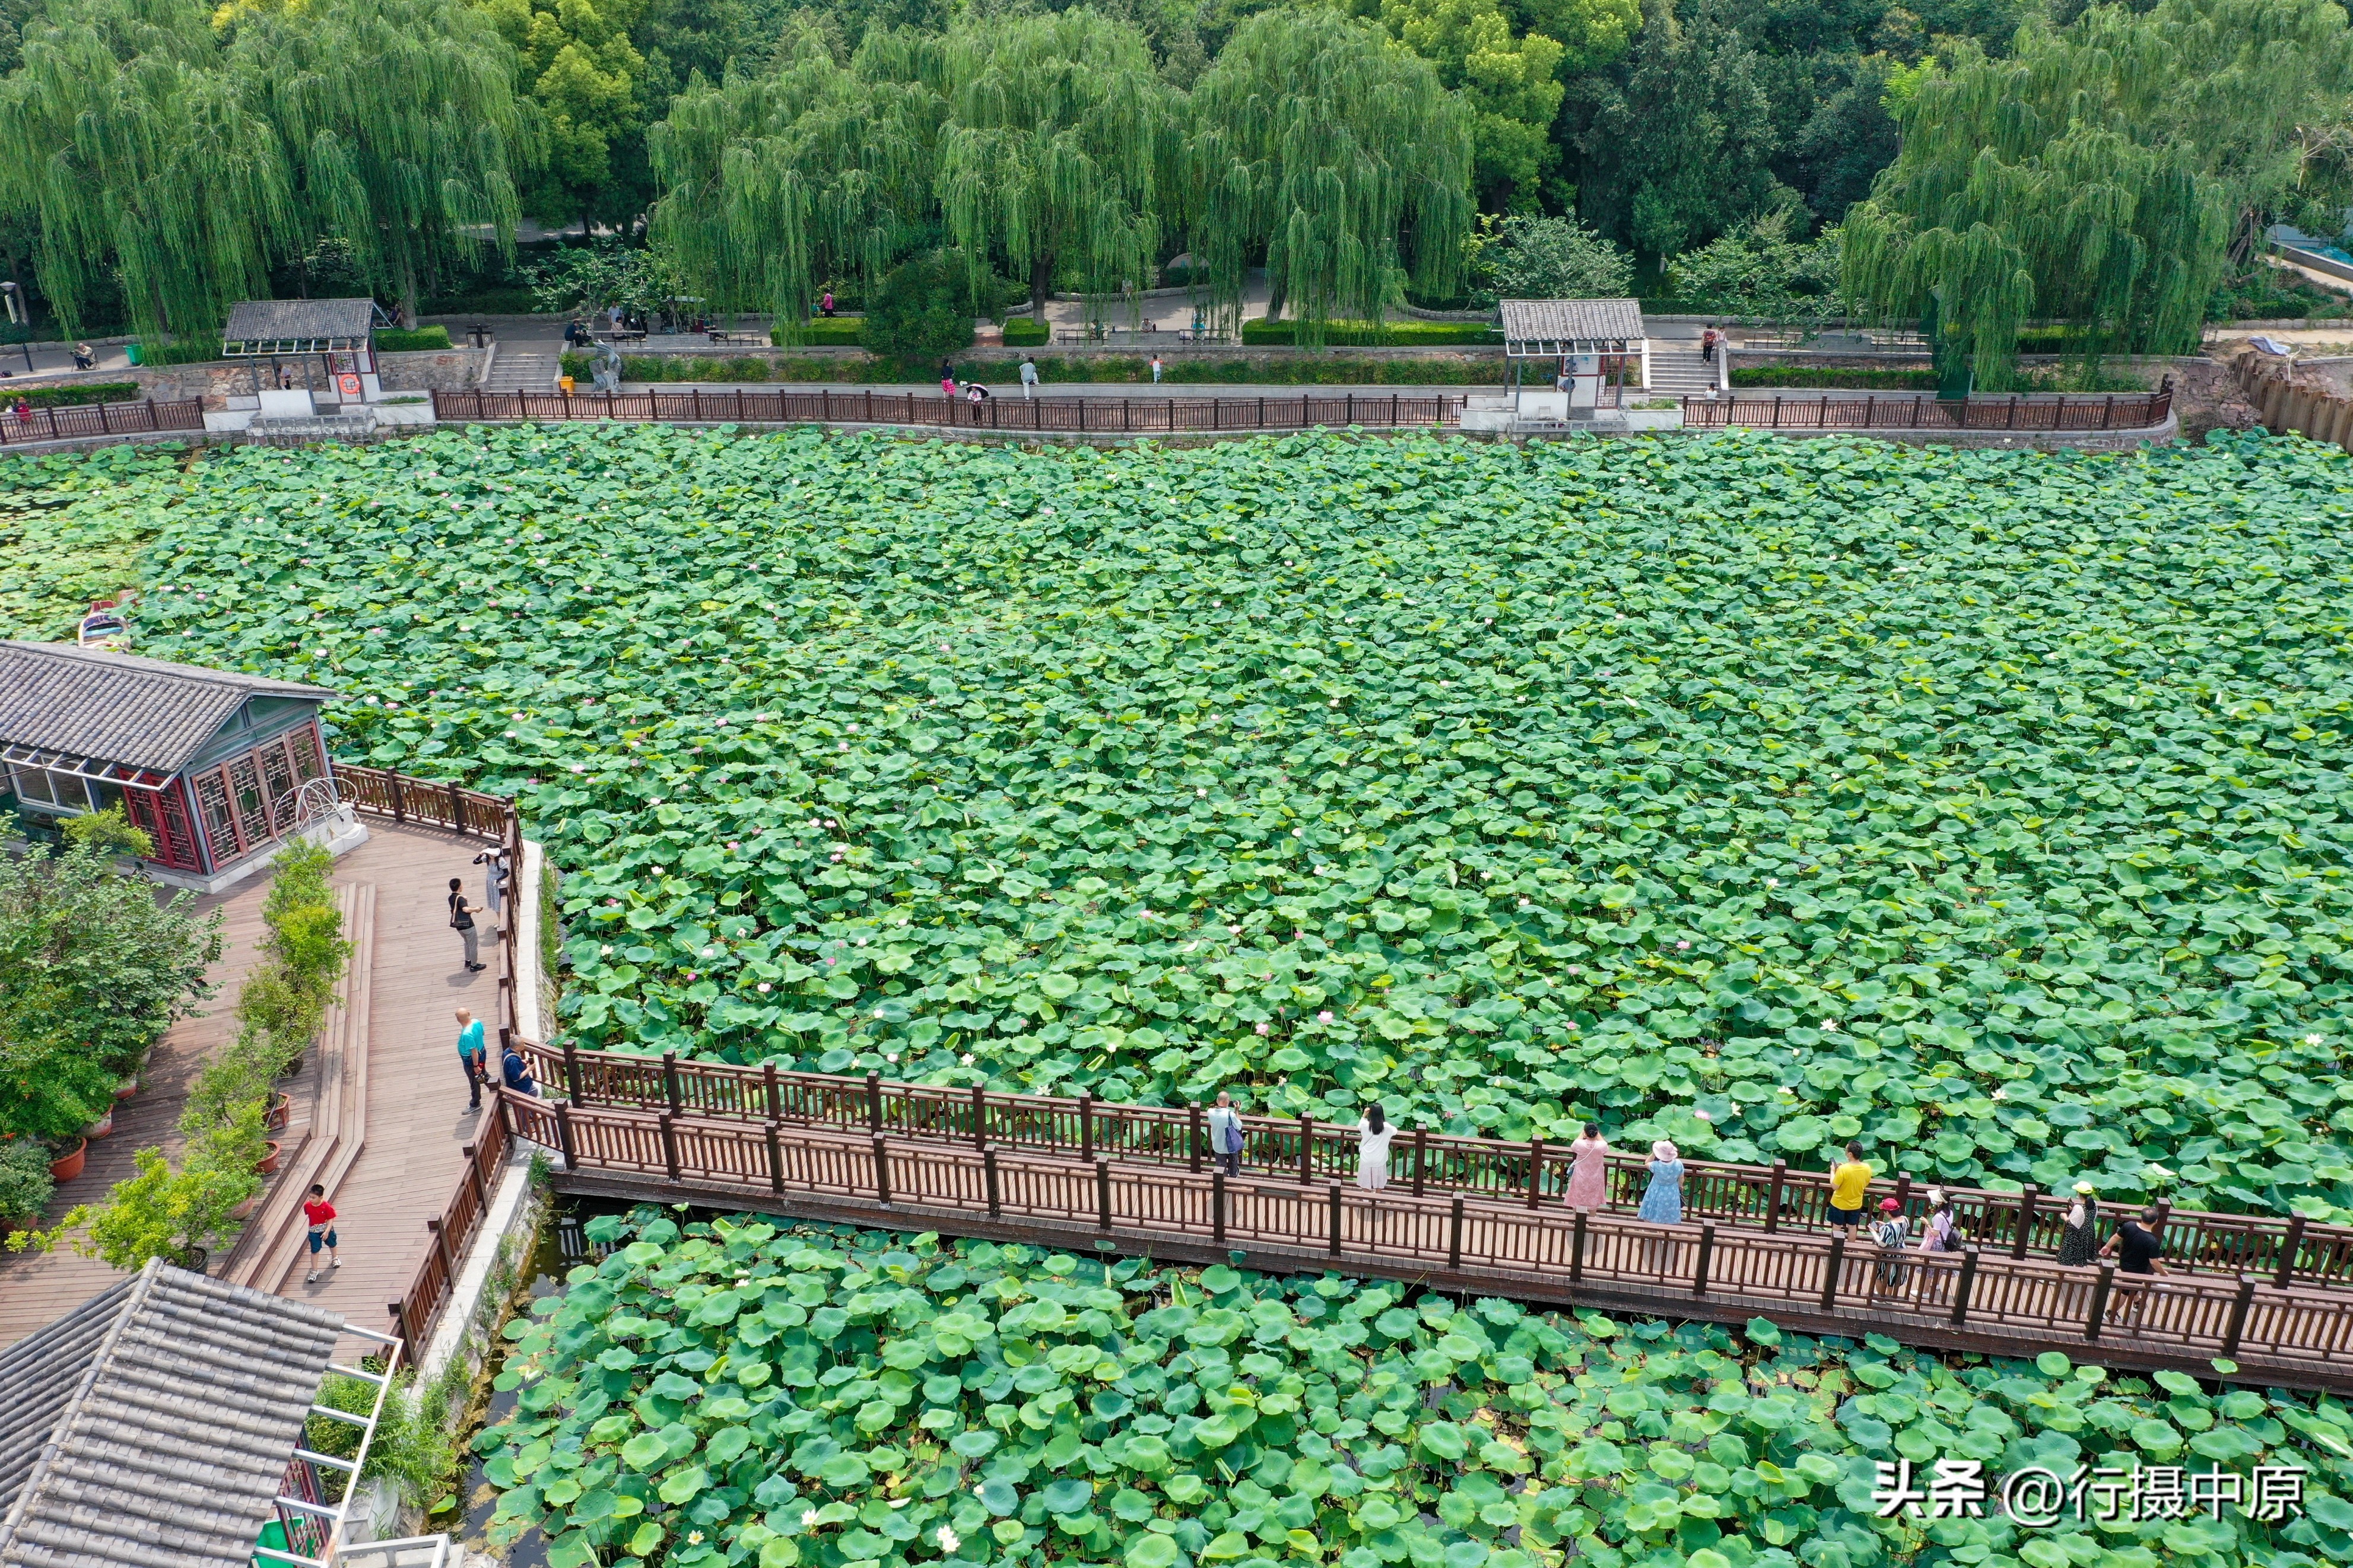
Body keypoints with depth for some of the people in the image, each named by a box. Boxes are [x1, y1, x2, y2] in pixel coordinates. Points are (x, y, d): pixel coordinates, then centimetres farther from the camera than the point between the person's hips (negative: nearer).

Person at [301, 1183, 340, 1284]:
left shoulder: (327, 1207, -27)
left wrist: (327, 1232, -27)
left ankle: (334, 1258, 52)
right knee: (314, 1251, 1)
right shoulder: (307, 1206, -17)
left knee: (332, 1244, 23)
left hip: (327, 1230, -1)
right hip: (314, 1232, 1)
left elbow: (331, 1219, -21)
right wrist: (311, 1225, 10)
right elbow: (307, 1215, 4)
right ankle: (314, 1271, 12)